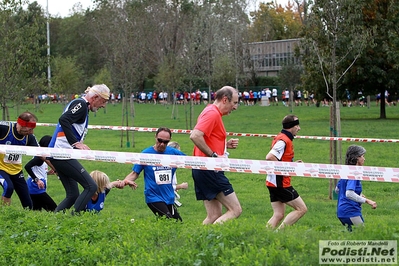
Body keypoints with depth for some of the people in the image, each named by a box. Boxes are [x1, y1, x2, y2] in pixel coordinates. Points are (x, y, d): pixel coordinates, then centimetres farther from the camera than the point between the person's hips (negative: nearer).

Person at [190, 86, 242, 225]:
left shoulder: (213, 113, 21)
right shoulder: (213, 113, -11)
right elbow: (195, 136, -25)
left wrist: (226, 145, 12)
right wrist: (214, 155, -20)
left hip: (202, 170, 10)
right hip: (209, 170, -10)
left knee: (214, 216, 9)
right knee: (235, 210, -9)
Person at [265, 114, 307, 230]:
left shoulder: (281, 138, 16)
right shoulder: (284, 140, -15)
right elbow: (269, 157, -26)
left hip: (273, 183, 10)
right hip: (280, 183, -10)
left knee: (278, 215, 9)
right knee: (302, 209, -4)